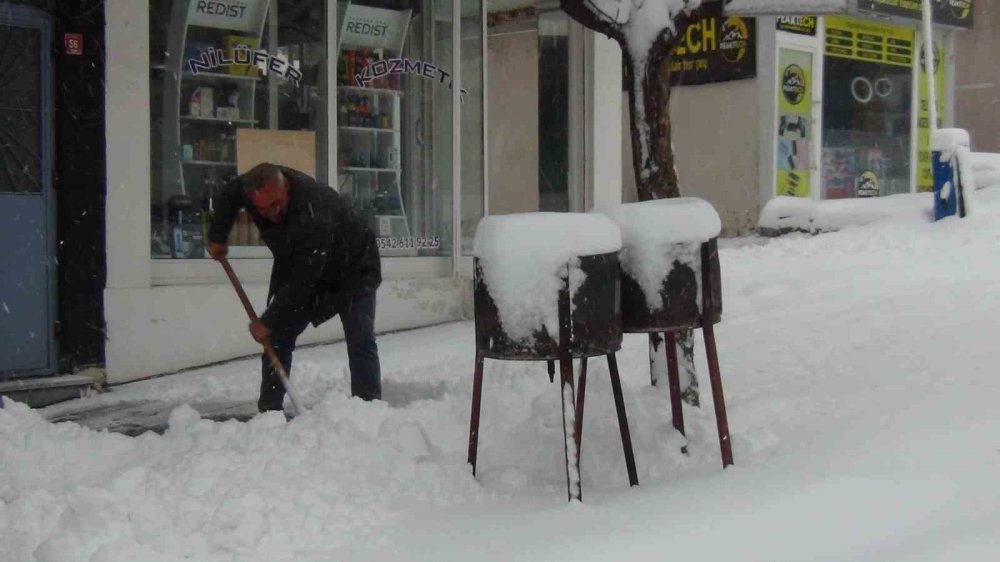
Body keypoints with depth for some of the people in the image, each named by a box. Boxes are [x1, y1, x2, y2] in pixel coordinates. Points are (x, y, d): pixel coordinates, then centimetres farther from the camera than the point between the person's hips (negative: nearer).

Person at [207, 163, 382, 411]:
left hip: (352, 269, -6)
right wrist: (217, 237, 9)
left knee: (360, 343, -16)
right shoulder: (250, 187, -22)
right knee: (278, 335, 0)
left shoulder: (314, 216, -44)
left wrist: (268, 322, -28)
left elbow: (302, 282, -37)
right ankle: (268, 409, 5)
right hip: (299, 268, 7)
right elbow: (229, 194, 6)